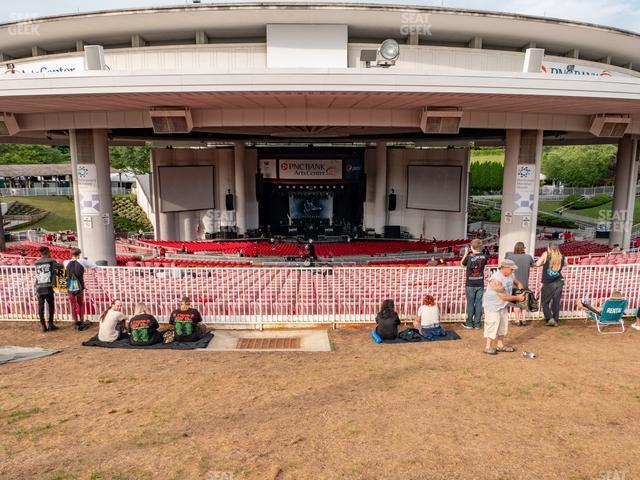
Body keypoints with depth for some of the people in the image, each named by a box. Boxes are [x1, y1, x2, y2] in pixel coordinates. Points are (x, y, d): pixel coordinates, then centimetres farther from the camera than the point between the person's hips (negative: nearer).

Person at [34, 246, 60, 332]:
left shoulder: (36, 262, 8)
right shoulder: (51, 261, -2)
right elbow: (60, 266, 10)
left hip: (39, 287, 3)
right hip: (48, 287, -3)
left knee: (40, 307, 6)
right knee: (51, 306, 9)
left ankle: (43, 326, 9)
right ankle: (50, 324, 10)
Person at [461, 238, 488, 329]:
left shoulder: (469, 257, -15)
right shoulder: (484, 257, -7)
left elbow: (462, 264, 1)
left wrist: (466, 253, 7)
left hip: (470, 284, -3)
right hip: (480, 284, 3)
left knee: (470, 304, 8)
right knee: (479, 303, 10)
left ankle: (469, 323, 15)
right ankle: (477, 323, 17)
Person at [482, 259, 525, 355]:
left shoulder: (510, 275, -3)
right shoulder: (496, 279, -29)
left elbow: (518, 283, 17)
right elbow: (503, 296, -26)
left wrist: (522, 292, -3)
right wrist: (517, 298, -16)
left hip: (503, 305, 9)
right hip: (492, 306, -9)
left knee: (503, 325, 14)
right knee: (492, 325, -5)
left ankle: (500, 345, 27)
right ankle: (488, 347, 5)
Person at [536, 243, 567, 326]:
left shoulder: (546, 254, -9)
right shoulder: (562, 257, 2)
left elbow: (537, 264, -9)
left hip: (548, 284, -4)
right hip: (559, 283, 4)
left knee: (545, 302, 9)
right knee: (556, 302, 11)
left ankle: (550, 318, -4)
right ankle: (556, 321, 14)